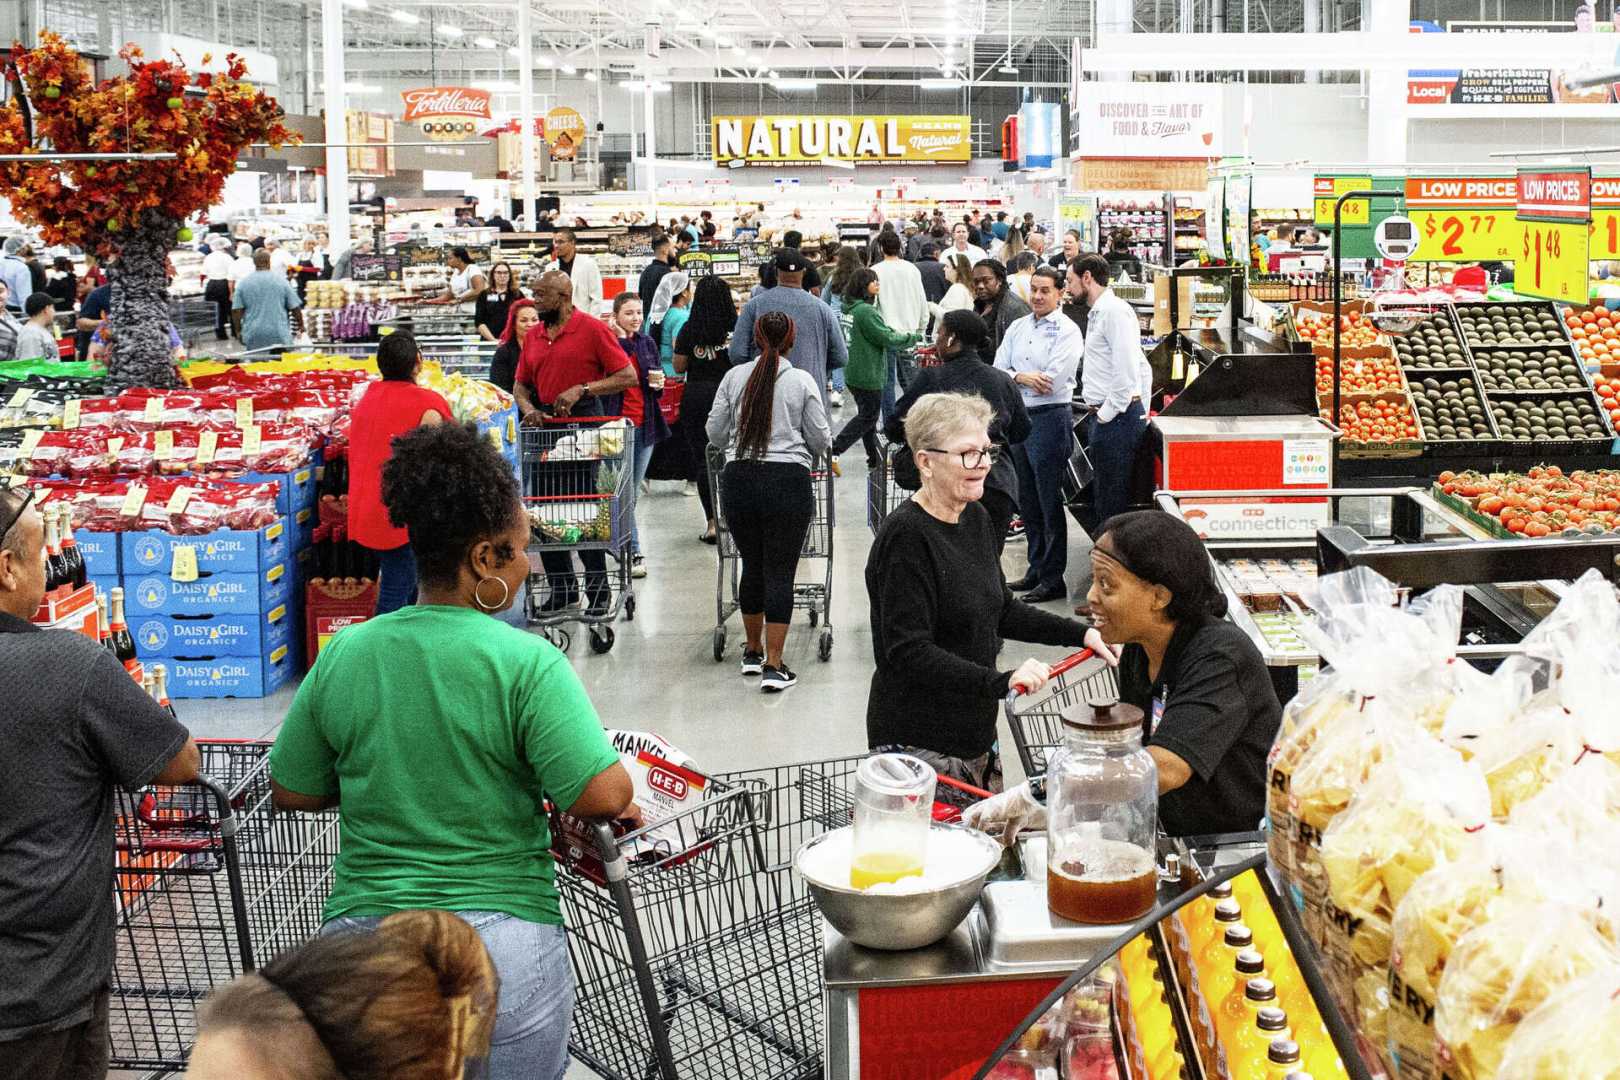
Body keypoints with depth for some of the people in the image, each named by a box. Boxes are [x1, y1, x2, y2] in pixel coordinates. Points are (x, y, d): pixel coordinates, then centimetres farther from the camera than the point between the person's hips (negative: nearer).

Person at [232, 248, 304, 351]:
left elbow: (236, 310, 0)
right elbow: (294, 307, 1)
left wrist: (238, 330, 11)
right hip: (279, 336, -1)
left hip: (253, 337, 1)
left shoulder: (244, 283, 1)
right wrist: (301, 324, 16)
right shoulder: (281, 280, -1)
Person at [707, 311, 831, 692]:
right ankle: (773, 667, -3)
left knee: (752, 565, 17)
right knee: (780, 572, -1)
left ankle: (753, 652, 29)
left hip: (739, 479, 3)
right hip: (788, 482, -3)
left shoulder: (735, 376, 3)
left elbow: (715, 432, 7)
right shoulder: (803, 381, -3)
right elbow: (821, 439, 0)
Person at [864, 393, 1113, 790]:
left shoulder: (975, 519, 7)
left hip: (975, 734, 9)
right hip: (918, 741, -9)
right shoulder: (905, 537, -20)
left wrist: (1080, 633, 9)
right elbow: (908, 652, -25)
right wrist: (1001, 682, -33)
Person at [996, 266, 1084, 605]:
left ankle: (1053, 580, 5)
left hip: (1050, 417, -7)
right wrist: (1022, 377, -15)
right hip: (1019, 416, 7)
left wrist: (1013, 376, -7)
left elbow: (1052, 382, -18)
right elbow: (997, 370, 4)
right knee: (1027, 501, 15)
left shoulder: (1066, 331, -9)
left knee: (1049, 503, -2)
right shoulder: (1017, 328, 11)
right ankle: (1036, 570, 26)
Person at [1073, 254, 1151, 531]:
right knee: (1101, 497, 15)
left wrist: (1108, 413, -16)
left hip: (1116, 417, -11)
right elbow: (1142, 367, 23)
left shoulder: (1114, 311, -13)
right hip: (1104, 416, 11)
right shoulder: (1098, 313, 20)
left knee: (1112, 502, -6)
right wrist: (1142, 411, 20)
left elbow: (1127, 370, -22)